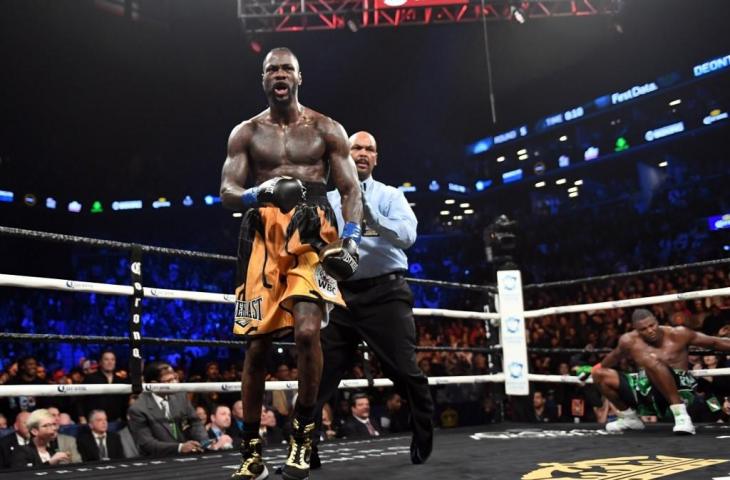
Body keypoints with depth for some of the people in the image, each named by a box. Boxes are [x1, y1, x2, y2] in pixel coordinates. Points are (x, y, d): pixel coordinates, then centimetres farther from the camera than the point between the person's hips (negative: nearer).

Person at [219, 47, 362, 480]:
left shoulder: (326, 130, 10)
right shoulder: (246, 133, 13)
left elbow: (351, 190, 6)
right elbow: (227, 191, 5)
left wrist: (351, 239, -10)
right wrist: (257, 193, -17)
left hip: (313, 234, -1)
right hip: (264, 237, 2)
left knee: (307, 331, -22)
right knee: (257, 344, 1)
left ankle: (304, 431, -1)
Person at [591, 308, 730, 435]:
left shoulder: (677, 334, -7)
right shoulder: (629, 341, -1)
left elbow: (715, 342, 0)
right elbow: (615, 356, 21)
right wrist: (599, 368, 31)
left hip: (679, 389, -5)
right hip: (650, 393, 5)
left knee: (651, 359, -33)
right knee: (600, 375, 0)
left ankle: (680, 413, -28)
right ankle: (630, 418, 17)